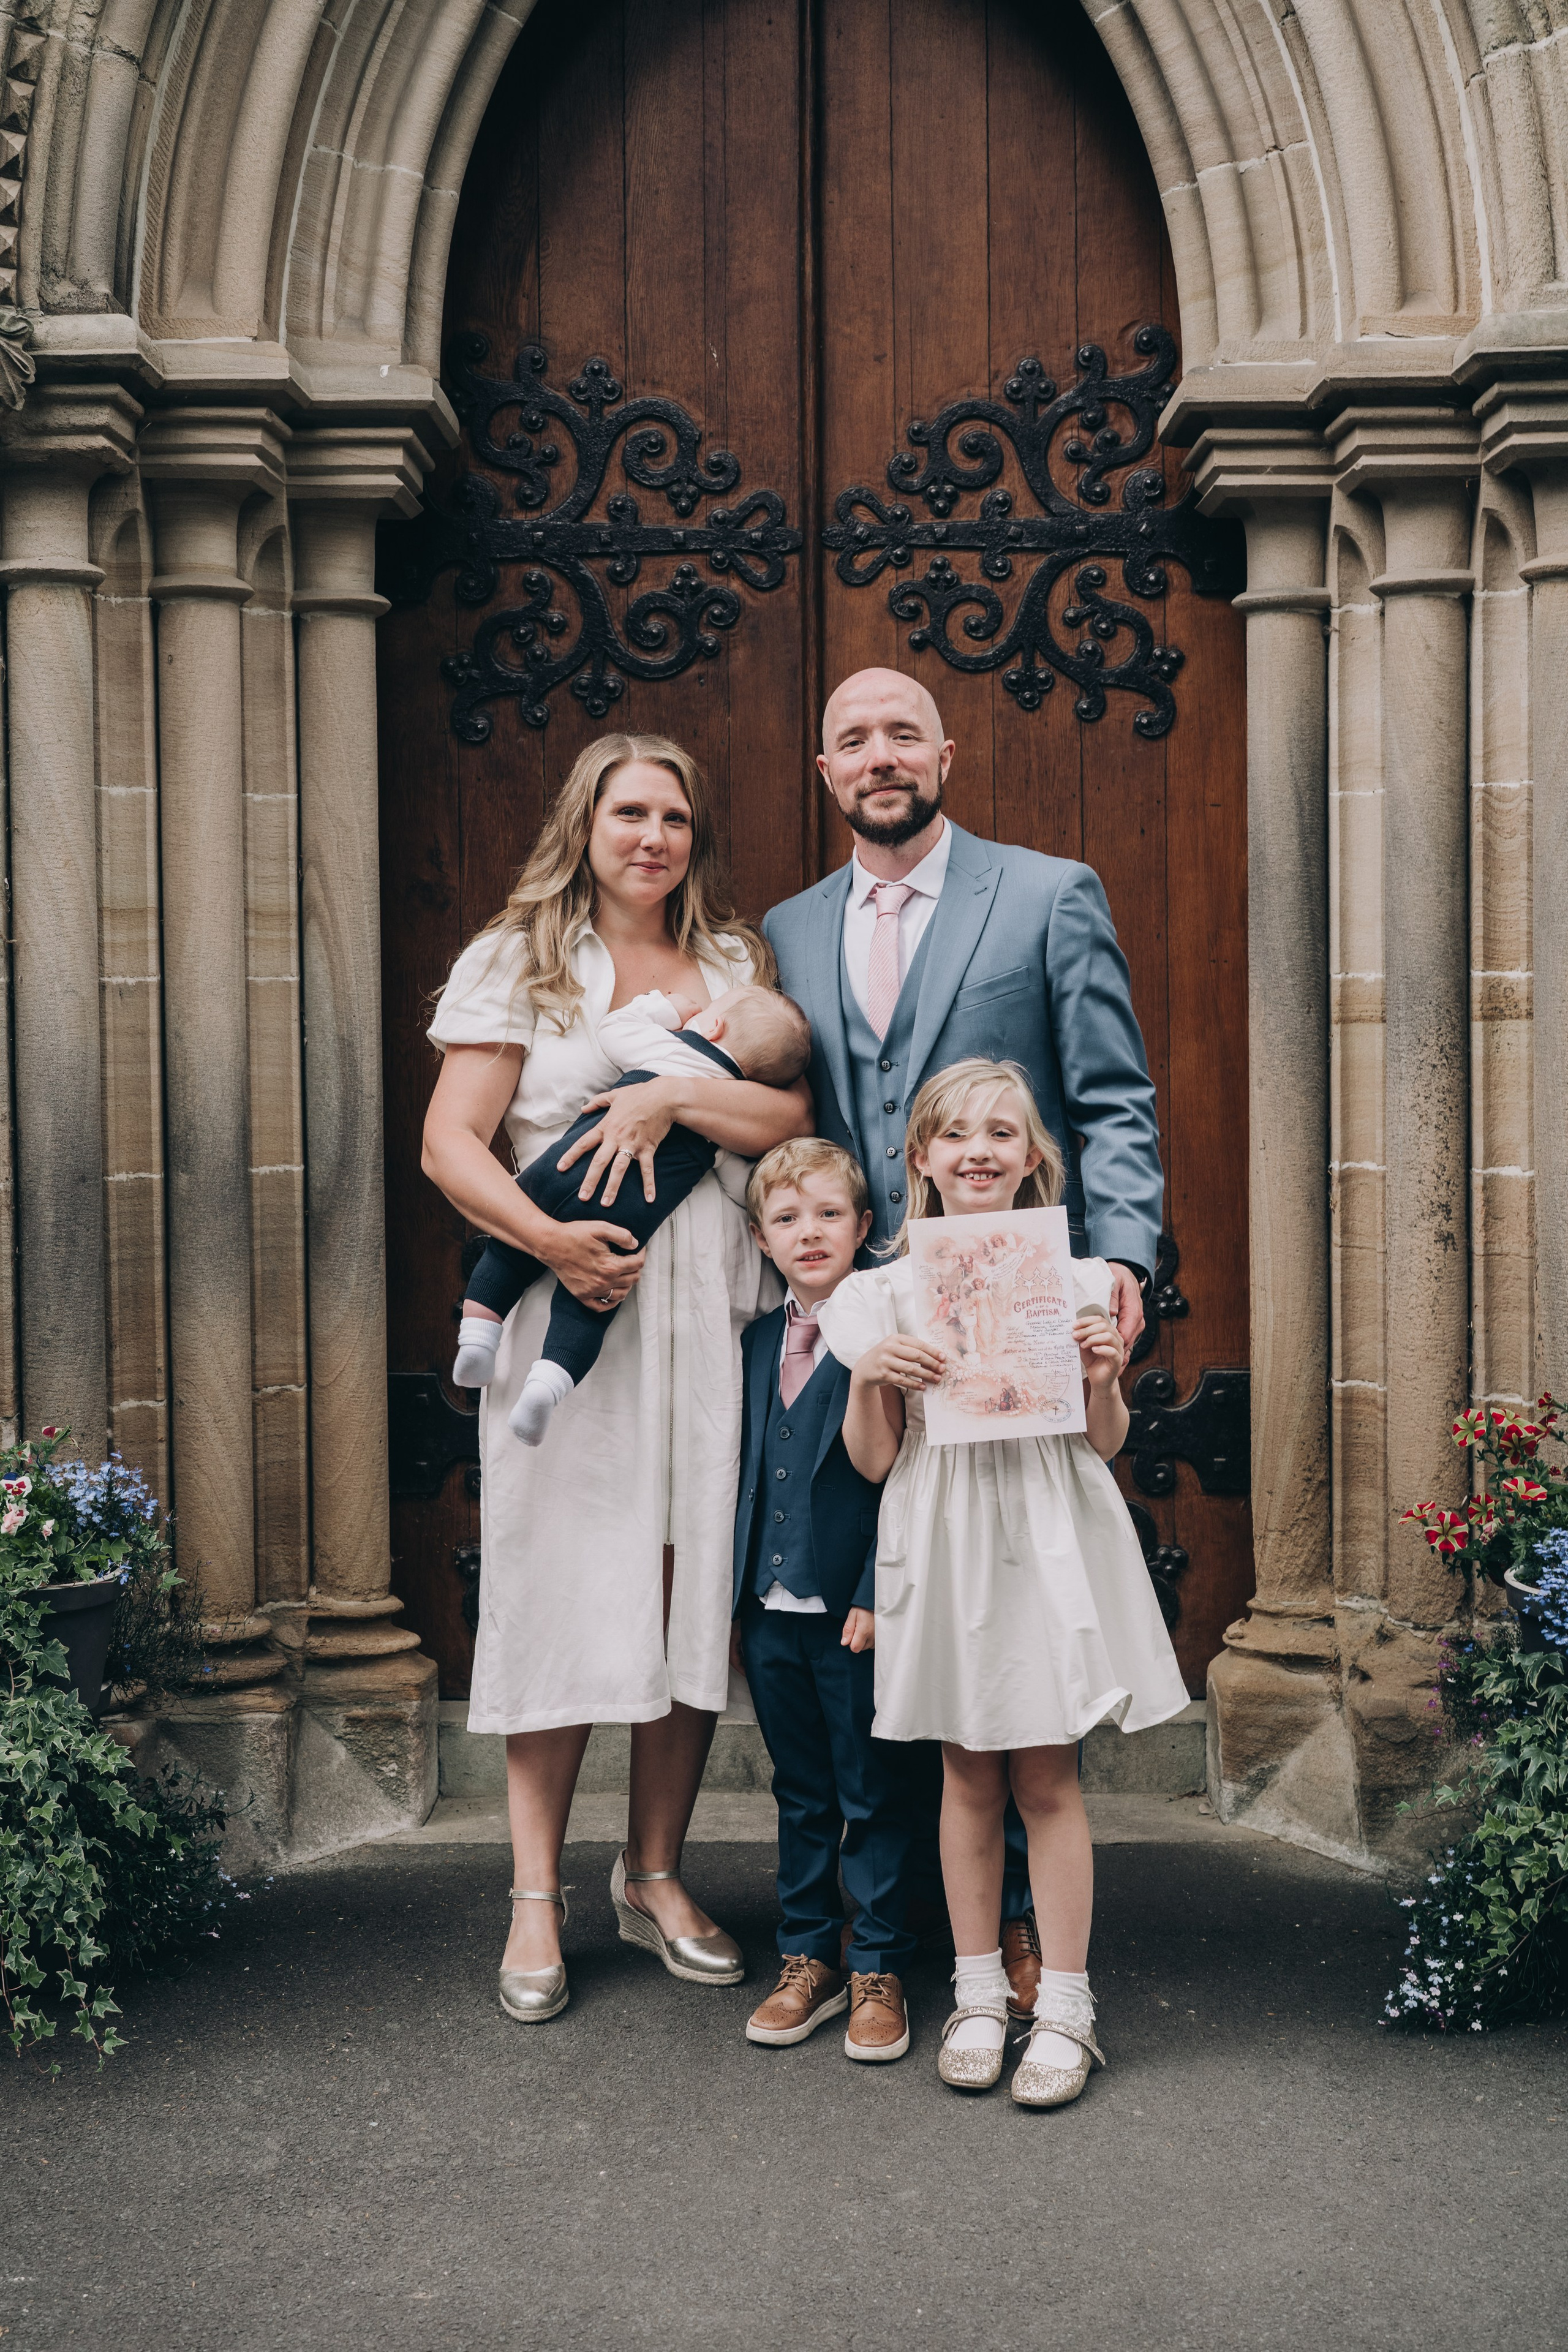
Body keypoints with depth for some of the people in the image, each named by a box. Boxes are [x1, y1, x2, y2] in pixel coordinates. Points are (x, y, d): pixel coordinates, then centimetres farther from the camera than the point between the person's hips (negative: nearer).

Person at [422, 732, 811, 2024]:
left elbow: (796, 1120, 2)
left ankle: (656, 1875, 20)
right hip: (574, 1310, -3)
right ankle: (537, 1899, 9)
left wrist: (674, 1096, -12)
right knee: (568, 1596, -1)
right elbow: (451, 1141, -3)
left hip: (714, 1318, 3)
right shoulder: (520, 959, 6)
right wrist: (548, 1237, -17)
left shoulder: (736, 962, 14)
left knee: (695, 1593, 6)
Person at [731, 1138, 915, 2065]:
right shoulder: (759, 1343, 10)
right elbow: (749, 1475, 14)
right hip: (771, 1613, 6)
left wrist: (877, 1598, -16)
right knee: (800, 1795, 15)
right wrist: (736, 1598, 11)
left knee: (871, 1796, 6)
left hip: (855, 1612, -5)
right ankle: (809, 1958, 27)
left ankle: (879, 1971, 17)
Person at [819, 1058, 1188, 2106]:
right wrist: (869, 1379, -15)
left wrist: (1103, 1377, -12)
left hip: (1048, 1540, -1)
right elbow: (874, 1461, 2)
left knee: (1047, 1780, 2)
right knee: (968, 1777, 9)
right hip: (943, 1543, 1)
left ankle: (1063, 2008, 12)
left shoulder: (1073, 1279, 3)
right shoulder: (888, 1293, 3)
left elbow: (1106, 1444, 7)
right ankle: (979, 1993, 22)